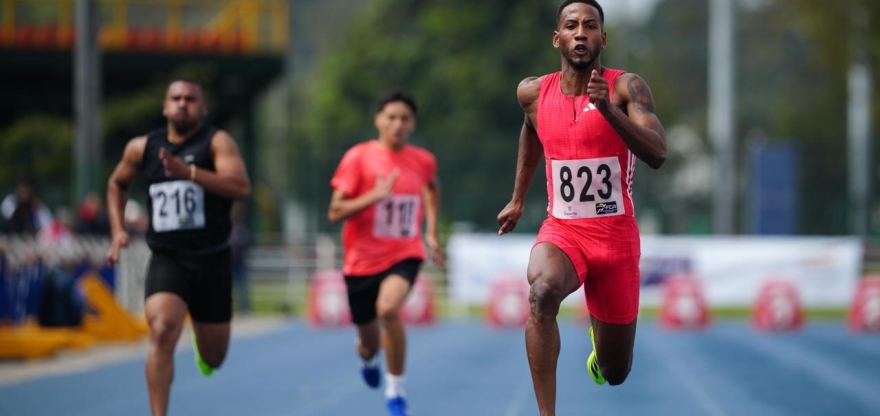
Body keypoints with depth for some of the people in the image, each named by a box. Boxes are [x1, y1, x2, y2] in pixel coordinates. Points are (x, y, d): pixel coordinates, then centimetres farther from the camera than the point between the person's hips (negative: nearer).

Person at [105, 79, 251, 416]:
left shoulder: (216, 142, -7)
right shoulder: (142, 148, 4)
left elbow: (242, 187, -23)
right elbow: (117, 184, 23)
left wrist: (189, 172, -32)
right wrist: (118, 231, 10)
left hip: (212, 261, 0)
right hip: (166, 260, 0)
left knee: (214, 357, 13)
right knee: (162, 332, -27)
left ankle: (203, 346, 53)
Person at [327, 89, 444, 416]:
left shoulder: (424, 161, 0)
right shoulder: (359, 157, -10)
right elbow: (335, 213, -13)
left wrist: (431, 232, 19)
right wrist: (375, 195, -26)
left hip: (404, 254, 0)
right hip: (362, 258, 0)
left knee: (388, 308, -32)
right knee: (368, 341, 11)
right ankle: (369, 358, 53)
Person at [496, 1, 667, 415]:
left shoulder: (626, 87, -11)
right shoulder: (534, 93, 0)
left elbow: (657, 154, -25)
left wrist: (608, 109, -38)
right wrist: (518, 199, 29)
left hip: (615, 235, -1)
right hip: (561, 230, 1)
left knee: (614, 373, 11)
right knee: (542, 291, -37)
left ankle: (600, 336, 51)